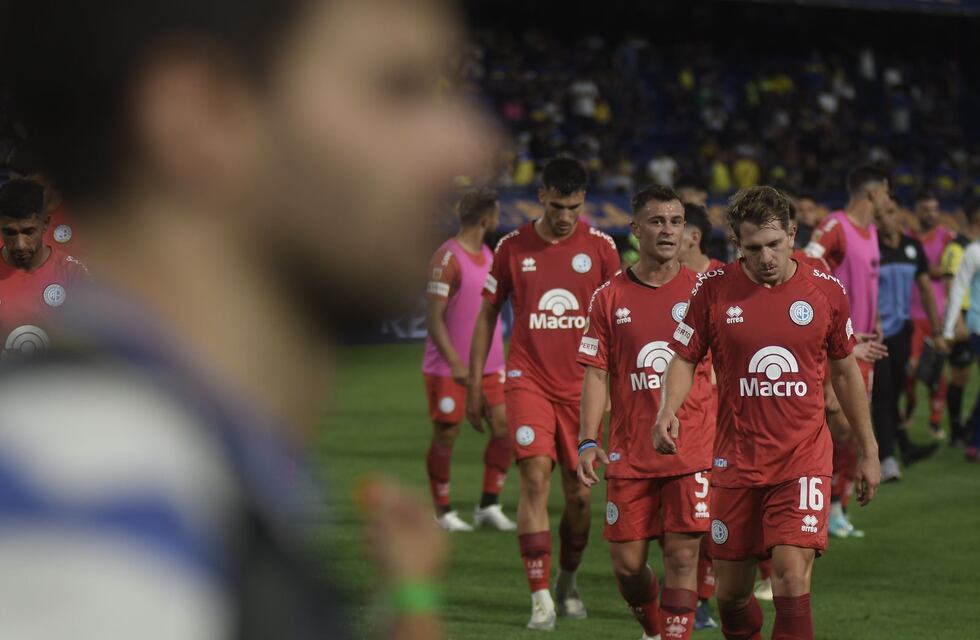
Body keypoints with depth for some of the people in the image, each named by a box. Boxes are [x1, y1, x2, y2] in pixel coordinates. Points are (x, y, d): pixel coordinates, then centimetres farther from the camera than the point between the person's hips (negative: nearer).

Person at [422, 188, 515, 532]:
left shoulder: (488, 254, 12)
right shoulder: (447, 258, -14)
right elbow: (433, 317, -17)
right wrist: (455, 363, -22)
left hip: (487, 364, 8)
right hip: (448, 367, -8)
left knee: (504, 427, 0)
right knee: (446, 435, 1)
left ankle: (489, 506, 10)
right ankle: (443, 512, 12)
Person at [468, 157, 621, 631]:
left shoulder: (600, 247, 0)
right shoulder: (513, 248, 1)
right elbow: (487, 313, 10)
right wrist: (474, 383, 7)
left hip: (581, 386, 1)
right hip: (528, 381, -1)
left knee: (579, 494, 5)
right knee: (535, 478, -15)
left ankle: (568, 582, 30)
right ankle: (540, 597, -14)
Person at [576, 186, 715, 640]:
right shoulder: (610, 298, 5)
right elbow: (596, 374, 3)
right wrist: (588, 440, -6)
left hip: (694, 450, -1)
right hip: (630, 454, 1)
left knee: (682, 554, -7)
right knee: (626, 563, 4)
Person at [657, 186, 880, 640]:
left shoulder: (825, 291, 0)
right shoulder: (714, 291, -2)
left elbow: (845, 371, 11)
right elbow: (685, 359, 4)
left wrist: (869, 451, 15)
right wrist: (668, 412, -17)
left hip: (803, 458, -1)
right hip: (736, 461, 1)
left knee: (792, 578, -17)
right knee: (731, 592, 8)